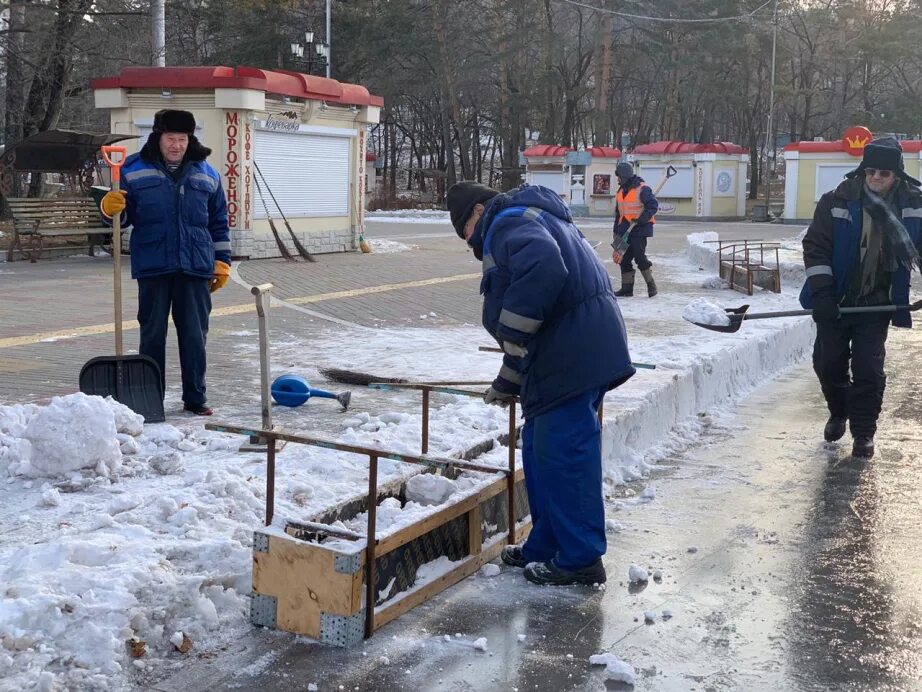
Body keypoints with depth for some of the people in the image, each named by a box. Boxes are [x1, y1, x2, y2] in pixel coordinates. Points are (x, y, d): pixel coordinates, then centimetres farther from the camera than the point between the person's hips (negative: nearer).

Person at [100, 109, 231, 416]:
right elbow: (125, 215, 7)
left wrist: (222, 263, 11)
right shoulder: (134, 170, 3)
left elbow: (219, 223, 14)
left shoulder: (207, 175, 10)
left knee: (195, 335, 5)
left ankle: (195, 397, 15)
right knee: (152, 333, 4)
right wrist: (110, 208, -17)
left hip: (195, 267, 1)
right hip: (153, 266, -1)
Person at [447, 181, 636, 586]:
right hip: (582, 351, 11)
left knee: (563, 454, -4)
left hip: (573, 354, -11)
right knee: (540, 449, 18)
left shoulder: (508, 223, -8)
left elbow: (543, 269, -31)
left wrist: (512, 341, -20)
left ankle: (580, 560, 5)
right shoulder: (535, 219, 26)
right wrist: (510, 381, 28)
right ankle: (546, 546, 28)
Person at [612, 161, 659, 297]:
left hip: (639, 229, -8)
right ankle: (627, 288, 13)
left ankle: (651, 284, 3)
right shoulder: (621, 191, 15)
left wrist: (642, 219, -24)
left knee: (639, 256, -11)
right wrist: (616, 231, 20)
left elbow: (653, 206, -15)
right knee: (624, 259, 6)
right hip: (625, 229, 8)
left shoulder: (642, 189, -11)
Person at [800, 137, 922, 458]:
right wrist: (821, 292, -17)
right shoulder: (837, 201, -11)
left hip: (876, 304, 0)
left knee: (868, 369, -3)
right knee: (828, 362, 10)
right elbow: (815, 246, -10)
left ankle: (863, 431, 13)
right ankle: (838, 413, 36)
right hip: (835, 300, 1)